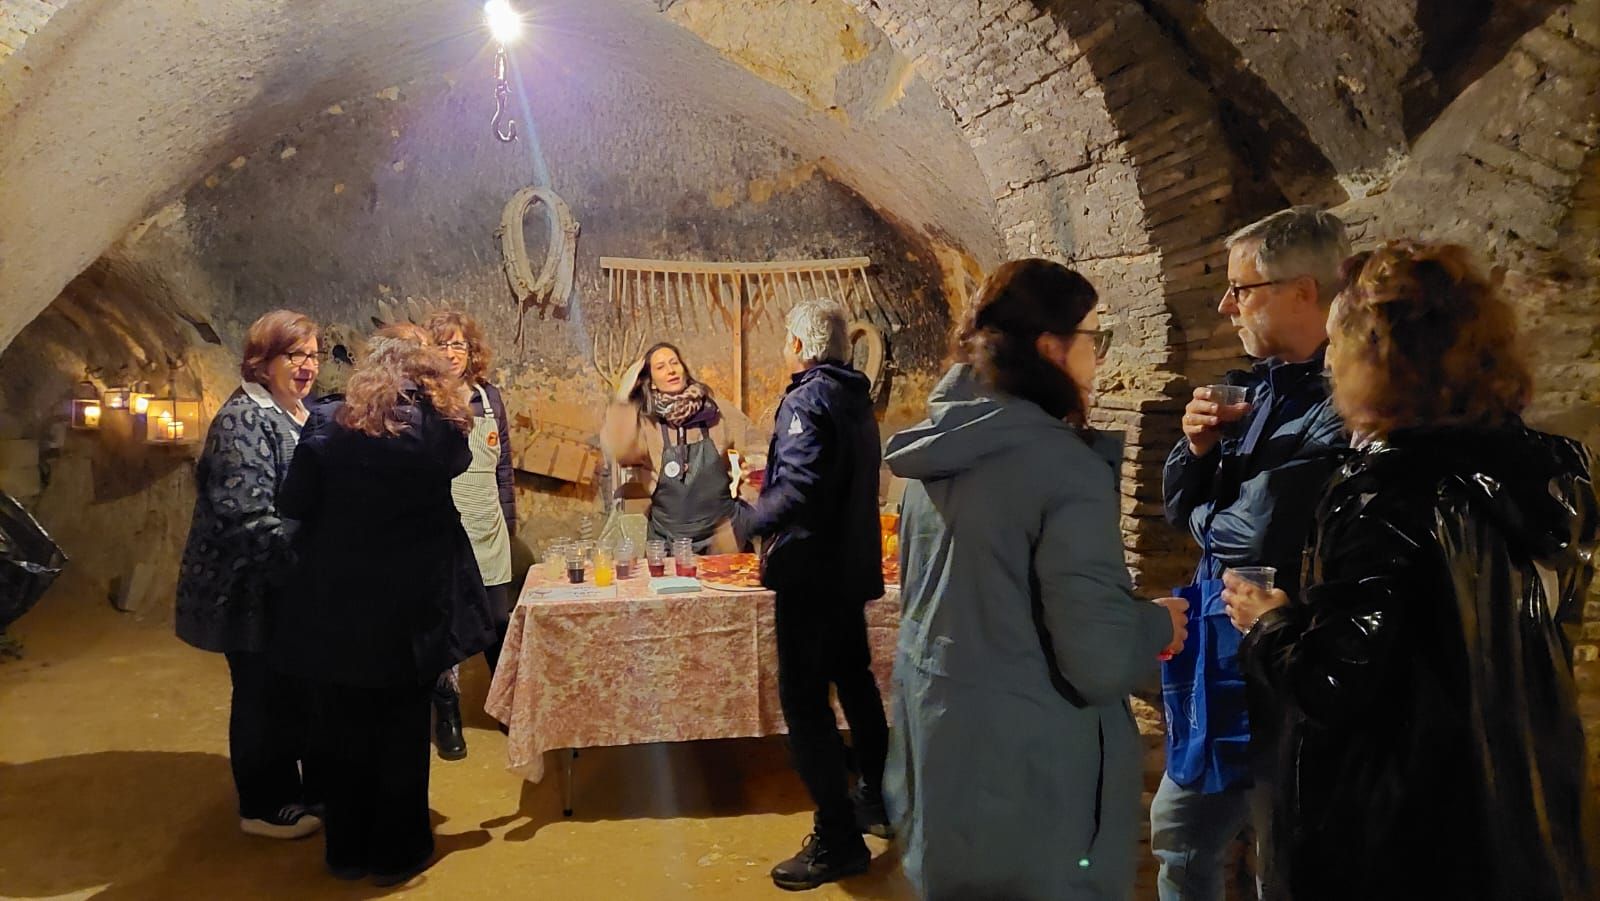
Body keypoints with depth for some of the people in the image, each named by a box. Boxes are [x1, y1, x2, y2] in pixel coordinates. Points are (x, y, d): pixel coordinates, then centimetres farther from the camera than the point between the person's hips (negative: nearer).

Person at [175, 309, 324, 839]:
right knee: (264, 695, 5)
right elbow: (247, 515, -27)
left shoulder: (301, 415, 10)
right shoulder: (244, 420, -18)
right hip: (254, 588, -8)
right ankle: (266, 806, 20)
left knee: (301, 690, 17)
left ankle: (311, 787, 32)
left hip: (293, 586, 9)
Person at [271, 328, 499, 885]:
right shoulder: (441, 424, -7)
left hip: (338, 602, 0)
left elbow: (295, 504, -3)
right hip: (413, 602, 0)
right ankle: (397, 851, 24)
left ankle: (348, 849, 28)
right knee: (404, 729, 14)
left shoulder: (329, 424, -7)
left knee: (345, 730, 15)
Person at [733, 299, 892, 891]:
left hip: (811, 570, -10)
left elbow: (799, 490, -28)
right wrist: (764, 498, 18)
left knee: (803, 699, -4)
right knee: (854, 680, 21)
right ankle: (879, 802, 35)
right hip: (853, 567, 10)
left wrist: (747, 520, -15)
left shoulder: (807, 400, -16)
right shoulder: (857, 400, 11)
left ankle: (838, 839, 0)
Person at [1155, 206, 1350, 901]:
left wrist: (1208, 521, -9)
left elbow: (1264, 536, -32)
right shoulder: (1260, 388, 6)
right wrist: (1198, 447, -11)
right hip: (1223, 669, 9)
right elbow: (1182, 508, 10)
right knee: (1178, 834, 23)